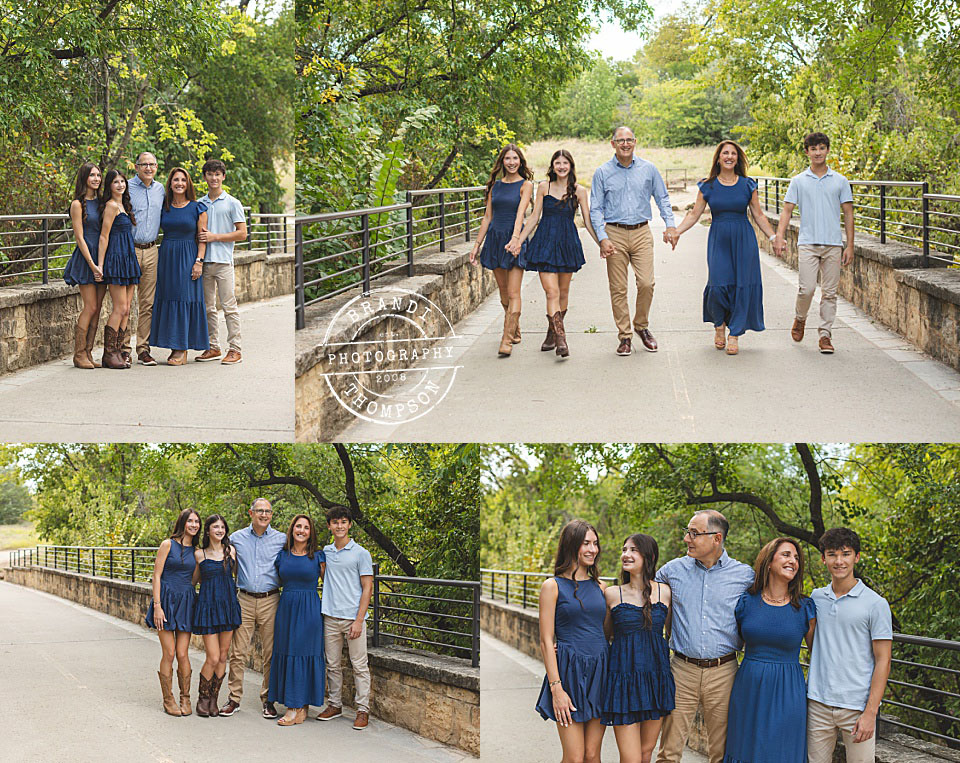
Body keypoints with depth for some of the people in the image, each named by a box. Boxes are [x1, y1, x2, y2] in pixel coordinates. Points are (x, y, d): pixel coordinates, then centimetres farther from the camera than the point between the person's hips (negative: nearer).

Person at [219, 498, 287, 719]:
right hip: (244, 600, 1)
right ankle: (234, 698, 8)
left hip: (270, 600, 0)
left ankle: (268, 699, 12)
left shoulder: (282, 539, 4)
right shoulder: (236, 538, 7)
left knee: (271, 653, 2)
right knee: (238, 652, -1)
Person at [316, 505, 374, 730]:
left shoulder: (360, 553, -3)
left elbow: (367, 589, -5)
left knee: (359, 666, -2)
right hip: (330, 618, 4)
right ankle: (335, 705, 20)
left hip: (353, 617, -4)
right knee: (333, 665, 10)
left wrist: (359, 620, -12)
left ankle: (363, 710, 2)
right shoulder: (325, 552, 10)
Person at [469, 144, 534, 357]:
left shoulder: (525, 185, -2)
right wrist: (477, 245, 12)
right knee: (503, 291, 11)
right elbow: (487, 217, 14)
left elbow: (520, 213, -16)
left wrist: (515, 238, -30)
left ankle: (507, 341, -13)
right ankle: (515, 332, 28)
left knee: (513, 293, -9)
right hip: (495, 238, 5)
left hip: (514, 239, -5)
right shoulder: (495, 185, 11)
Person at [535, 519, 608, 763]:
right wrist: (556, 687, -13)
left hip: (600, 671, 5)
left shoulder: (599, 586, 12)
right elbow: (546, 641, -6)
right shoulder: (553, 586, -2)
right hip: (569, 671, -4)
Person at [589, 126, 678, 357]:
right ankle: (624, 336, 9)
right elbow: (596, 209, 3)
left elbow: (662, 198, 14)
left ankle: (642, 326, 14)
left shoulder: (648, 169, 7)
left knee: (646, 283, -9)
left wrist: (670, 225, 1)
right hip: (615, 234, -1)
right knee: (618, 289, -1)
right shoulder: (602, 172, 3)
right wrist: (602, 238, -8)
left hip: (642, 233, 1)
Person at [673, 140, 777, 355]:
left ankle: (734, 335, 6)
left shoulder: (748, 185, 5)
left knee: (742, 286, -3)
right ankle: (719, 325, 18)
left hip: (744, 241, 1)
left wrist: (774, 237, 5)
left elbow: (759, 215, 10)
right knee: (718, 285, -11)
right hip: (718, 240, 0)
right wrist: (676, 232, -6)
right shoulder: (708, 186, 4)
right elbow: (694, 214, 6)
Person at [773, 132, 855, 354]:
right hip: (807, 243, -1)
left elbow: (848, 214, 9)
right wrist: (780, 236, -11)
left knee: (829, 292, 1)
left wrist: (850, 246, 3)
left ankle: (825, 335, 7)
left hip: (833, 244, 1)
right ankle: (800, 319, 19)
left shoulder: (840, 181, 8)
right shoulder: (798, 181, 7)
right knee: (807, 289, -10)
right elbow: (787, 210, 4)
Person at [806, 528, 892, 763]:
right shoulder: (816, 598, 9)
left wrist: (870, 712, -12)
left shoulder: (876, 604, -3)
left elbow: (882, 662, -5)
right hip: (817, 704, 3)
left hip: (857, 707, -3)